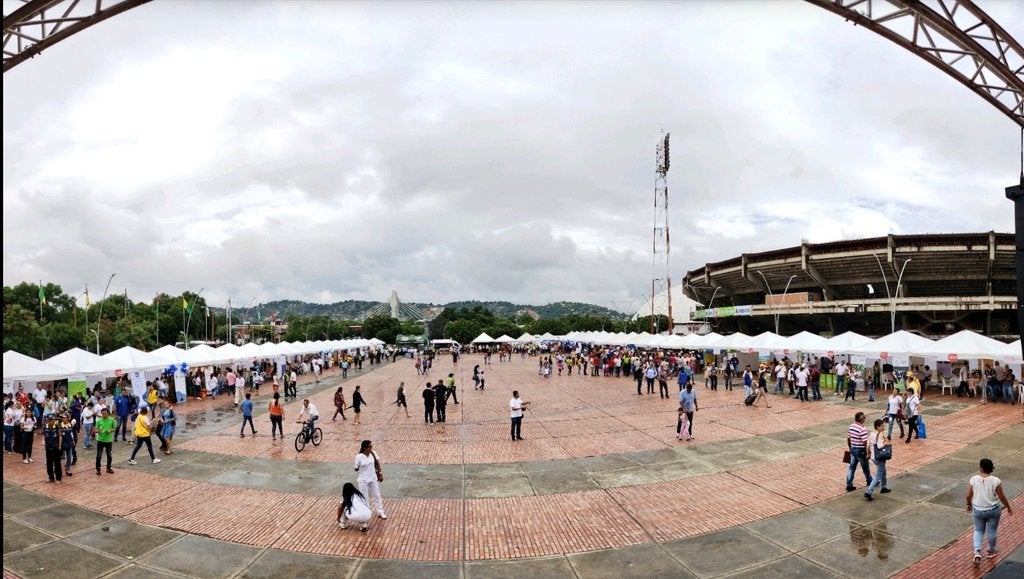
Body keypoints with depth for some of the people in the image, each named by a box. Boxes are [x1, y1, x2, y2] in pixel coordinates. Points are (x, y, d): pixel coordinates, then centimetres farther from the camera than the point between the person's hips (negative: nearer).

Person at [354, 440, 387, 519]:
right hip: (363, 480, -4)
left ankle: (380, 512, 24)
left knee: (377, 495, 12)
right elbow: (356, 469, -7)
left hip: (373, 479, 4)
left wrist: (380, 474, 3)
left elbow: (378, 463, 3)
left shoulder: (373, 453, -7)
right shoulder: (359, 457, -18)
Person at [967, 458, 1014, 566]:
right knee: (992, 531, 20)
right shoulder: (995, 481, -18)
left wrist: (969, 505, 13)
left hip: (978, 510, 0)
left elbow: (968, 496, -7)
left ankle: (977, 552, 4)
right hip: (993, 510, 0)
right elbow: (1002, 497, -8)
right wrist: (1009, 507, 10)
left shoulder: (973, 479, -15)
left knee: (978, 530, 18)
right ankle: (991, 551, 38)